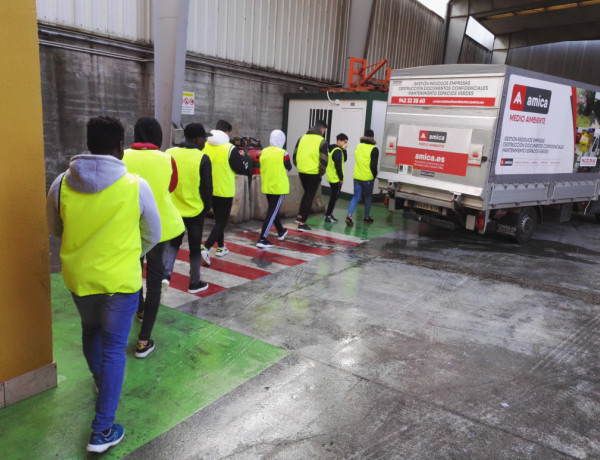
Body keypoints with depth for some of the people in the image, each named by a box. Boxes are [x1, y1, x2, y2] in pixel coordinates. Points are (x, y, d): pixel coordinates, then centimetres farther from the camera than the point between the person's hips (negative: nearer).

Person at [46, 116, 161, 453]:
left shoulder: (62, 184, -9)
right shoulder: (136, 186, -16)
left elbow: (56, 230, 8)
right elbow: (152, 236, -3)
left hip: (79, 277, 4)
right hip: (121, 280, -3)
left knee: (91, 331, 28)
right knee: (114, 349, 8)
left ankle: (100, 382, 54)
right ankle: (103, 430, 14)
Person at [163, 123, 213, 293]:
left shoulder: (169, 154, -1)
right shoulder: (202, 158, -13)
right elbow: (207, 188, -10)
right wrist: (207, 206, 7)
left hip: (173, 209, 3)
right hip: (195, 210, -3)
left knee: (173, 242, 20)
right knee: (195, 247, 11)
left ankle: (166, 273, 1)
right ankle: (194, 283, 21)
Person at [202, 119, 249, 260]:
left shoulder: (205, 147, -2)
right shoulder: (230, 149, -16)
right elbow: (244, 169, -10)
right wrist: (243, 157, 8)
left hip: (209, 191, 6)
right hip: (224, 192, -6)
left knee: (218, 219, 23)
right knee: (222, 221, 4)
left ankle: (221, 247, 33)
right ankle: (206, 248, -12)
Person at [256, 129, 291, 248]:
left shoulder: (263, 152, -1)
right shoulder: (283, 153, -14)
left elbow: (262, 167, 10)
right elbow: (289, 168, 0)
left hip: (266, 186, 6)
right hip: (279, 187, -6)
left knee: (273, 209, 22)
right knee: (272, 212, -3)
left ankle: (281, 231, 41)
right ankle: (262, 239, -8)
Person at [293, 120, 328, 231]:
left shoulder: (302, 138, 8)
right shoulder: (322, 141, -8)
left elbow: (295, 155, 9)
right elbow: (323, 161, -14)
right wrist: (321, 173, 1)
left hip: (301, 172, 5)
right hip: (314, 173, -5)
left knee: (306, 193, 26)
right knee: (309, 197, 6)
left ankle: (299, 216, 23)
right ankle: (302, 223, 7)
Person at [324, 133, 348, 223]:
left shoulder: (332, 149, 14)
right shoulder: (338, 151, -16)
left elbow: (344, 160, 16)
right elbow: (338, 165, -21)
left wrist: (344, 150, 1)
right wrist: (341, 178, -16)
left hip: (331, 177, 9)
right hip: (336, 178, -9)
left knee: (334, 196, 19)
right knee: (334, 197, -2)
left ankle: (328, 212, 26)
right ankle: (328, 216, 2)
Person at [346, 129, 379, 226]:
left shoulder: (358, 147, 6)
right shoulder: (374, 149, -11)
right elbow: (373, 165, -13)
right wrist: (375, 175, 2)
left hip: (357, 177, 4)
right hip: (368, 178, -4)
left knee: (356, 197, 6)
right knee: (368, 197, 15)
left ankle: (349, 215, -12)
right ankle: (366, 216, 24)